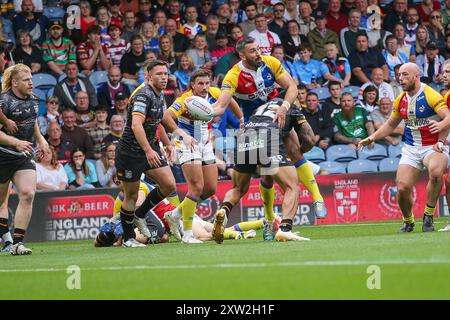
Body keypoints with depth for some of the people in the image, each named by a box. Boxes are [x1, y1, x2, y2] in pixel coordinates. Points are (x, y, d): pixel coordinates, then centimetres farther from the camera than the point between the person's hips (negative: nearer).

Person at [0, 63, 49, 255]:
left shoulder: (33, 100, 6)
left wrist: (40, 140, 16)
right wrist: (17, 142, -31)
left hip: (24, 156, 5)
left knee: (27, 194, -14)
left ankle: (17, 243, -15)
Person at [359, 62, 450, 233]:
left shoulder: (431, 95, -12)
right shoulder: (401, 100, 9)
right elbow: (391, 124, 23)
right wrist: (372, 137, 11)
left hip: (433, 147, -5)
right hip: (411, 148, 5)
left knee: (435, 171, -37)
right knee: (402, 188, -11)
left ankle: (429, 216, -18)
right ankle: (408, 221, 19)